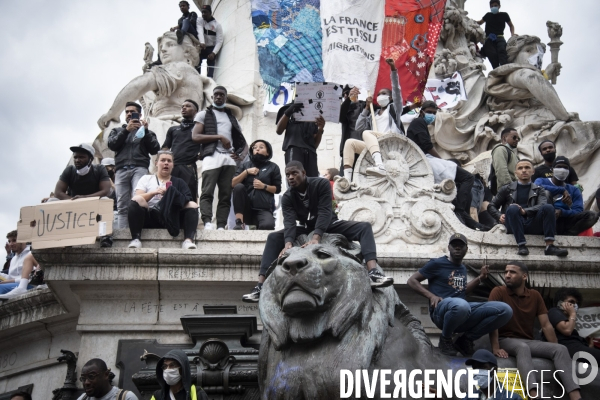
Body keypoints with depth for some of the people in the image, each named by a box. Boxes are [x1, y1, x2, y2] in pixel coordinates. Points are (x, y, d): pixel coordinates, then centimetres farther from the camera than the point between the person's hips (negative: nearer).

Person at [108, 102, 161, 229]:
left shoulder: (146, 131, 23)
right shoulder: (117, 131, 26)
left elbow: (155, 149, 8)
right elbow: (112, 145, 6)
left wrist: (146, 131, 0)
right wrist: (126, 130, -4)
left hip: (139, 168, -2)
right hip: (121, 169, 2)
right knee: (122, 206, -6)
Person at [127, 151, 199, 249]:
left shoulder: (179, 182, 22)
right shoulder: (146, 179, 19)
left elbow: (187, 200, 3)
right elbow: (137, 198, 2)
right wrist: (154, 193, -15)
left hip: (173, 218, 1)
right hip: (149, 218, -1)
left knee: (193, 205, -20)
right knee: (136, 200, -27)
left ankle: (188, 240, -44)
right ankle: (136, 239, -40)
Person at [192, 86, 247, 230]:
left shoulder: (231, 117, 27)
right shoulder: (204, 114, 15)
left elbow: (240, 140, 29)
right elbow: (195, 137, 1)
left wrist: (239, 153, 6)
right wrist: (219, 137, -6)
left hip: (229, 159, 4)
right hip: (212, 156, -4)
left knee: (226, 195, -5)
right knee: (207, 193, -16)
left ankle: (221, 226, -10)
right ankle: (207, 222, -27)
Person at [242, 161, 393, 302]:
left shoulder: (321, 184, -18)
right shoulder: (287, 197, -11)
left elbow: (325, 212, -29)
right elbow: (289, 221, -25)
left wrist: (316, 238, -45)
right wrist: (288, 243, -47)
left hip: (329, 225, -2)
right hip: (306, 229, 2)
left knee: (364, 227, -28)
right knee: (273, 238, -20)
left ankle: (373, 273, -50)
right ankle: (260, 286, -29)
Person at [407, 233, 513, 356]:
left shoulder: (463, 268, 24)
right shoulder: (437, 263, 4)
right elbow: (412, 281, 4)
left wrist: (480, 277, 22)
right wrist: (431, 295, -10)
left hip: (464, 315, 6)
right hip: (442, 311, -6)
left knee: (505, 310, -16)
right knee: (461, 305, -44)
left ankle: (465, 339, -1)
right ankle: (445, 339, -11)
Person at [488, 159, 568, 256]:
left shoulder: (539, 190, 21)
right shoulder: (507, 189, 21)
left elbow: (542, 205, 0)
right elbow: (491, 206, 20)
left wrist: (525, 211, -19)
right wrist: (499, 216, -3)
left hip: (533, 225, 1)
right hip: (514, 226, -1)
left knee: (548, 207, -24)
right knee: (513, 208, -32)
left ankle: (550, 246, -36)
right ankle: (522, 246, -41)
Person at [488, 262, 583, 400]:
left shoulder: (535, 296, 9)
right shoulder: (498, 292, -5)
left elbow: (546, 325, 8)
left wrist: (555, 348, -2)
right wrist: (496, 348, -25)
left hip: (529, 342, 5)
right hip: (506, 340, -5)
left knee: (561, 349, -20)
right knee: (523, 347, -38)